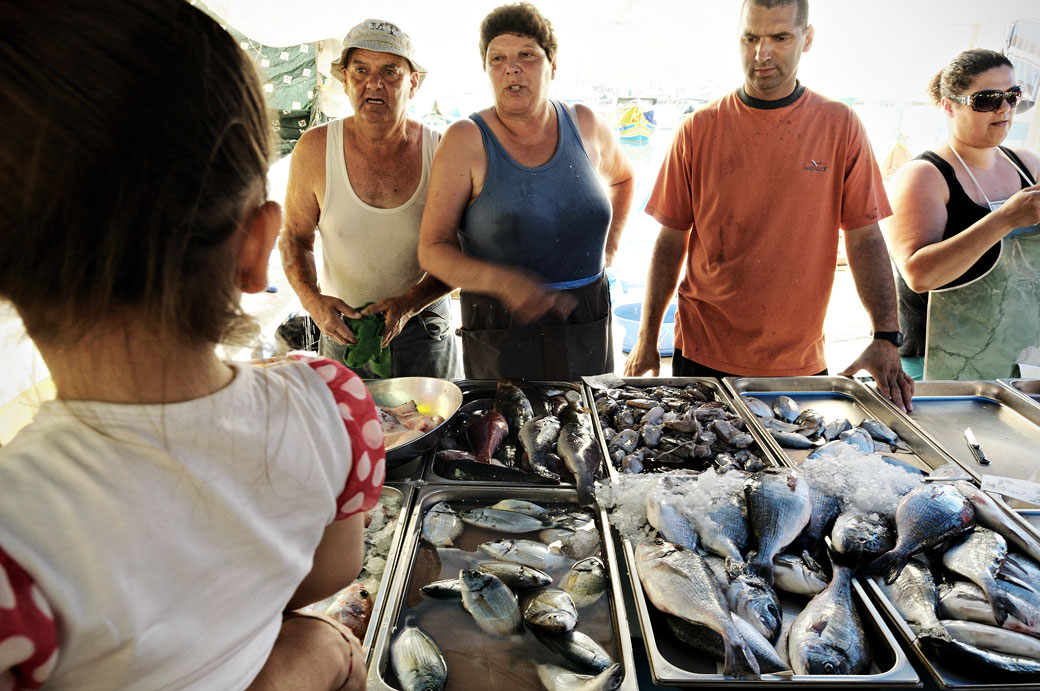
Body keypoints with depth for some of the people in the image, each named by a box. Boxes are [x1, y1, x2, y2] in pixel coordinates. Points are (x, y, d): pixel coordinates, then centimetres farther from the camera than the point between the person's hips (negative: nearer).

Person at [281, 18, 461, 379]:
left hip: (426, 335, 0)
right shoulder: (315, 150, -7)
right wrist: (312, 299, -14)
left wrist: (410, 302, -20)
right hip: (343, 333, 1)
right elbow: (295, 236, 4)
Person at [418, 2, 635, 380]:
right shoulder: (467, 140, -8)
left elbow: (622, 178, 26)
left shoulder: (585, 125, 4)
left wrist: (608, 248, 14)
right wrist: (502, 281, -27)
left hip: (588, 326, 4)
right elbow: (432, 250, -11)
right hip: (500, 336, -3)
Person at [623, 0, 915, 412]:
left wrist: (886, 337, -12)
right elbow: (671, 241, 0)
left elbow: (865, 240, -1)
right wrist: (646, 340, -1)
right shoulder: (699, 130, -2)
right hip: (705, 357, 0)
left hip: (801, 362, 1)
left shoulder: (840, 126, -1)